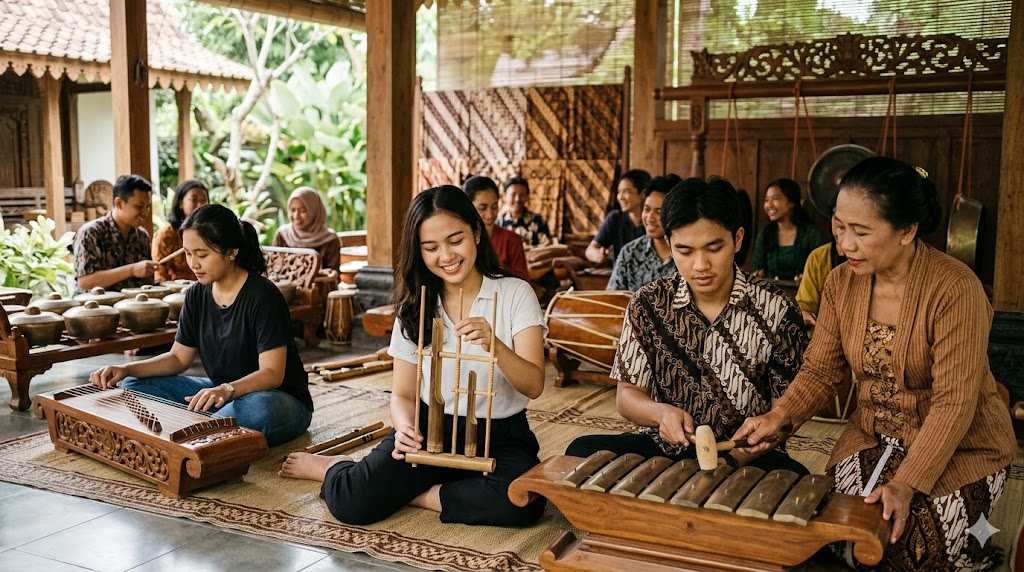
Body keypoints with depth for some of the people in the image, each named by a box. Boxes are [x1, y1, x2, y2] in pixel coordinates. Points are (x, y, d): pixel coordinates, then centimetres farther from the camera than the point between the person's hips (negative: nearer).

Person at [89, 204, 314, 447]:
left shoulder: (263, 296, -19)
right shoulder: (197, 295, 2)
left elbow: (272, 374, -23)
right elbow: (178, 357, 9)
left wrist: (227, 390, -41)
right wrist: (126, 370, -7)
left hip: (278, 397, -7)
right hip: (220, 393, 7)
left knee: (257, 409, -43)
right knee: (134, 385, -2)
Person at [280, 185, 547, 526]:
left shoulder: (515, 294, -3)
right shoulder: (415, 309, 6)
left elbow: (534, 386, -12)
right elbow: (403, 394, 8)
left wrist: (494, 345, -31)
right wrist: (404, 427, -15)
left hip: (500, 436, -1)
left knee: (521, 502, -34)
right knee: (351, 502, -23)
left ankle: (404, 493, -12)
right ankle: (335, 468, 13)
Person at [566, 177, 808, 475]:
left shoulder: (776, 310, -5)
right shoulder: (647, 305, -1)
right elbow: (627, 395, 4)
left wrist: (732, 459, -22)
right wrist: (660, 412, -20)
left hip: (744, 456, -1)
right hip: (665, 448, 2)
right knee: (582, 451, -23)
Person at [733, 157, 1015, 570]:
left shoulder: (955, 288, -23)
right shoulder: (841, 282, -5)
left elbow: (954, 402, -24)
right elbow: (821, 370, 1)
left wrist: (906, 483, -30)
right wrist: (779, 418, -18)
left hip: (961, 447, -5)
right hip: (874, 435, 5)